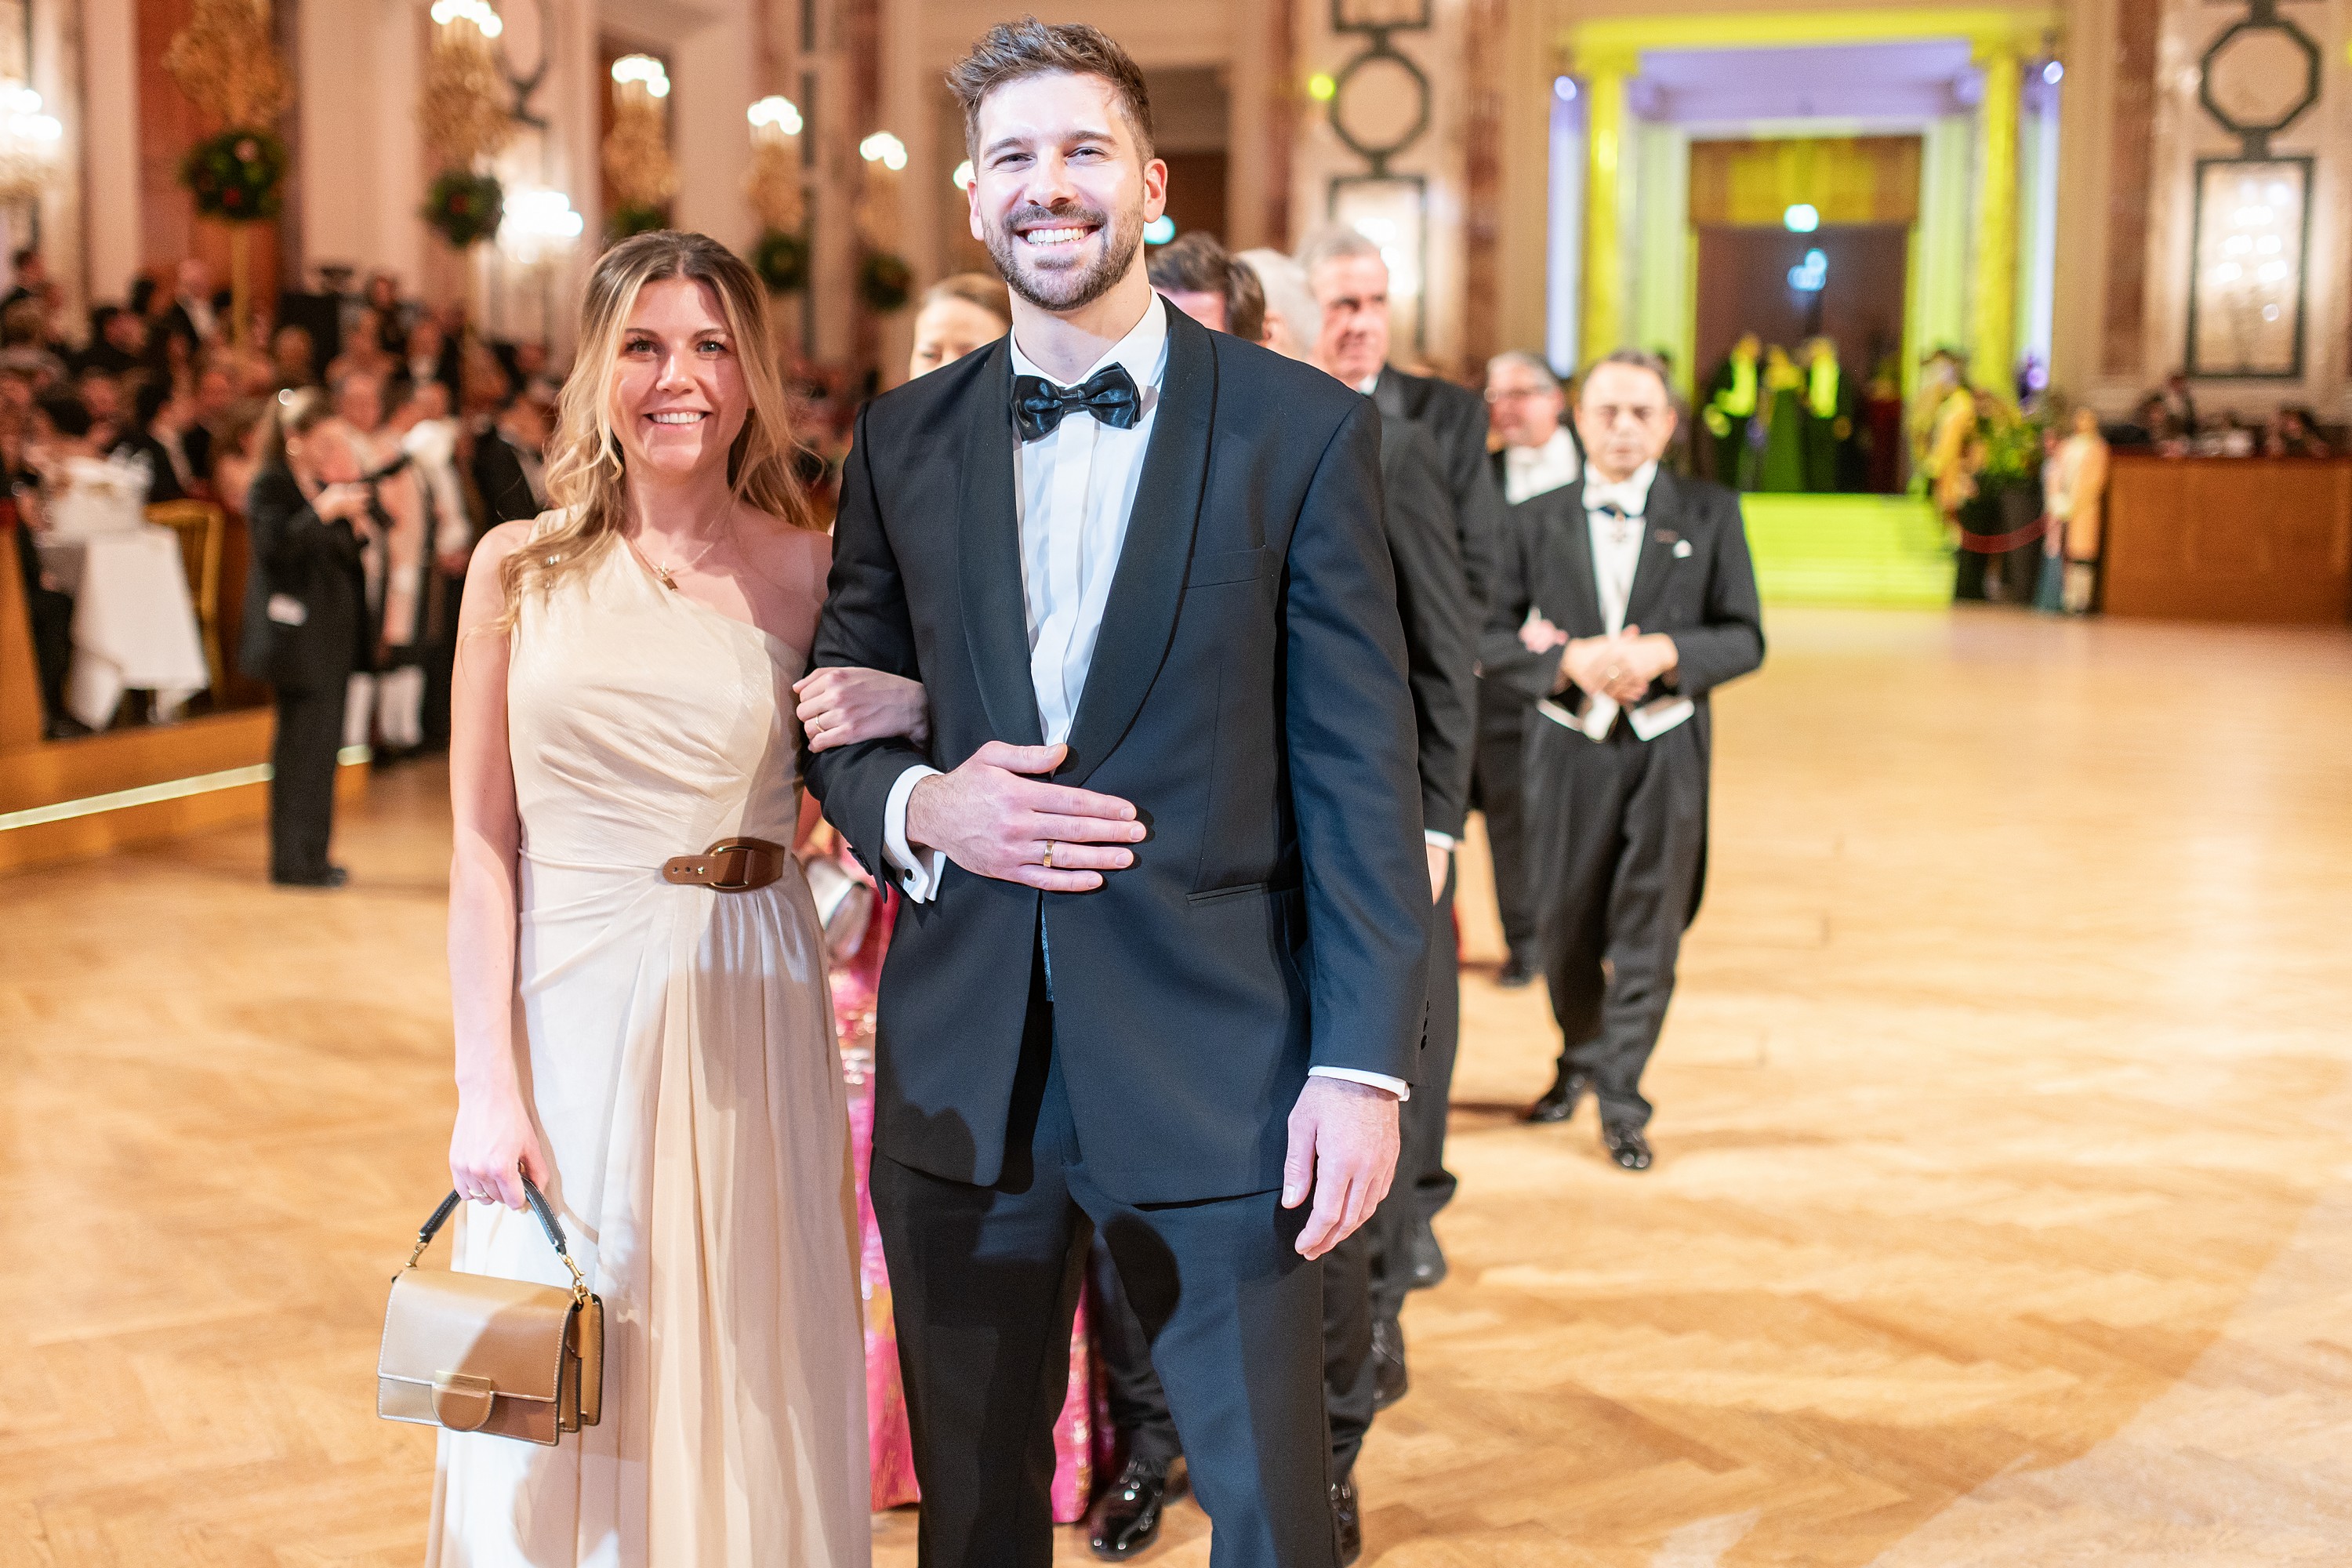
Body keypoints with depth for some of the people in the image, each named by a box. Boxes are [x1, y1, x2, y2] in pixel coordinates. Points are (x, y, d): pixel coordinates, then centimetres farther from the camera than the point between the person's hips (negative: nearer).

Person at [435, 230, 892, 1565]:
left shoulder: (809, 568, 0)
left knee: (744, 1379, 9)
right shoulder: (521, 569, 2)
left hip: (745, 1016, 0)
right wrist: (487, 1086, -5)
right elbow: (484, 845, 0)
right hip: (568, 1005, 1)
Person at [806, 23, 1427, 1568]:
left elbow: (1360, 771, -5)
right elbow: (841, 718, 12)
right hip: (964, 1071, 3)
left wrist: (1364, 1063, -11)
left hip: (1214, 1064, -3)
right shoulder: (905, 438, 7)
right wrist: (921, 803, -11)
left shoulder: (1304, 429, -3)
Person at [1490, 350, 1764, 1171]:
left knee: (1649, 931, 1)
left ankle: (1621, 1099, 11)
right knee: (1568, 924, 12)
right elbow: (1492, 636, 0)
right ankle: (1577, 1061, 36)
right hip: (1568, 745, 1)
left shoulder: (1709, 513, 1)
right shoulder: (1536, 520, 3)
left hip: (1667, 744, -1)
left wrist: (1666, 653, -19)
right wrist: (1569, 661, -18)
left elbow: (1745, 638, -1)